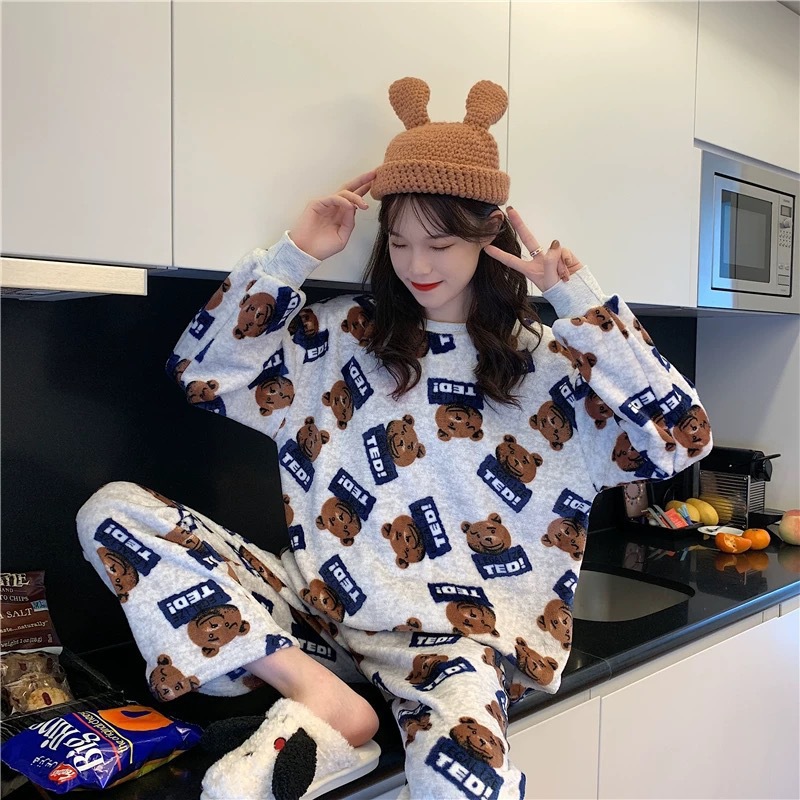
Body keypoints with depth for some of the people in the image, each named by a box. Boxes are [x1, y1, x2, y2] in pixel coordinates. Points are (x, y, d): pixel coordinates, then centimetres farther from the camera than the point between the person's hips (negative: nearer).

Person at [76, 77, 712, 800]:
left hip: (457, 634, -4)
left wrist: (579, 299, -10)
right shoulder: (343, 333, 9)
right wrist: (295, 253, -1)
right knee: (113, 509, -15)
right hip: (318, 608, 5)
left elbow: (683, 435, -6)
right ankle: (325, 700, -18)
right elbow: (202, 366, 7)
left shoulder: (547, 364, 4)